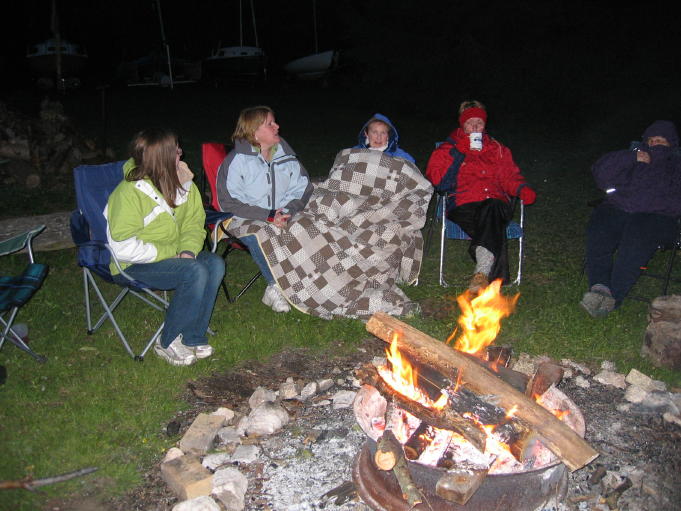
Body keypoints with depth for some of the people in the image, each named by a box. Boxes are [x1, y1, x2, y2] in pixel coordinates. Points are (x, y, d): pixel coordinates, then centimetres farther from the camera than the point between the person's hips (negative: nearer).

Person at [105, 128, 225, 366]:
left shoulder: (182, 184, 0)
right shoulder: (129, 193, -21)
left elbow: (194, 222, 5)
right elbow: (123, 248, -24)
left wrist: (189, 250, -17)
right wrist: (172, 252, -22)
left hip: (173, 254, 7)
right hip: (134, 266, -7)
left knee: (215, 264, -19)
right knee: (195, 272, -29)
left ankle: (191, 339, -11)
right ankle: (168, 343, -11)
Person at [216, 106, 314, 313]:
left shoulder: (286, 155, 9)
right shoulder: (236, 160, -7)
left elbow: (303, 188, 10)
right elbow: (229, 202, -12)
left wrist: (287, 212, -12)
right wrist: (269, 216, -20)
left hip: (284, 217, 4)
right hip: (246, 220, -4)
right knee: (259, 238, -37)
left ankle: (275, 290, -13)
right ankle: (276, 286, -16)